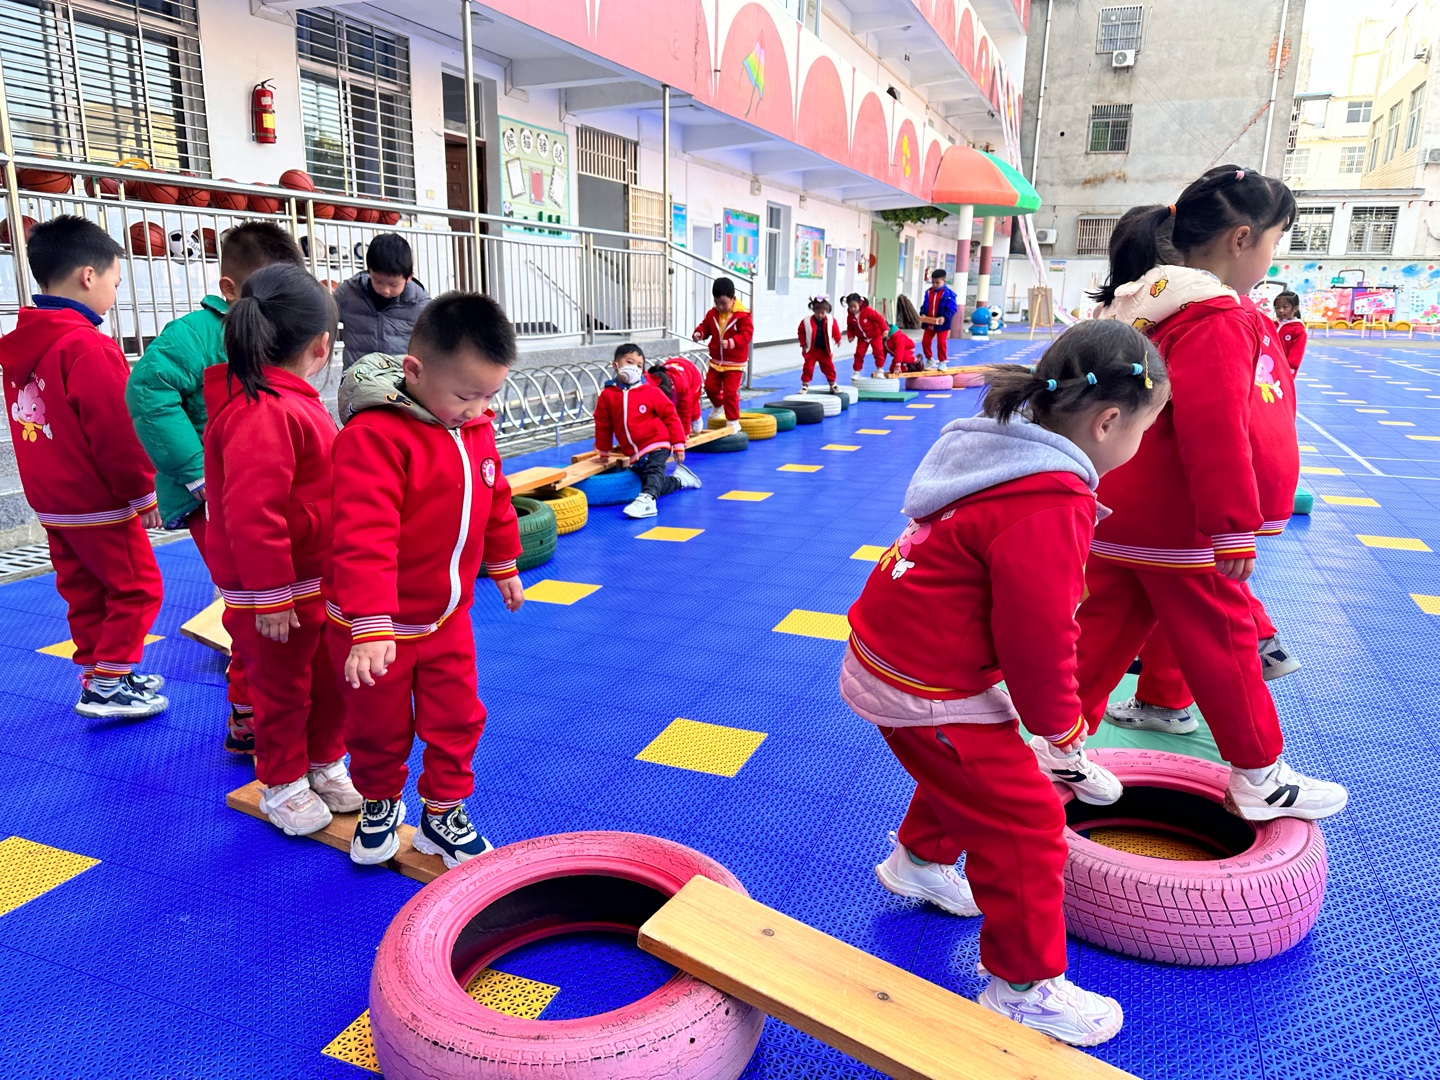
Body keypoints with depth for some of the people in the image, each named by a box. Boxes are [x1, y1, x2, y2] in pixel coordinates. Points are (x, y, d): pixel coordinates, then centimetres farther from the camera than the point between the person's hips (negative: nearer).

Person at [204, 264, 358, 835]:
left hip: (320, 582, 9)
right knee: (284, 690, 10)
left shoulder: (290, 401, 7)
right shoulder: (261, 414, -26)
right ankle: (282, 785, 30)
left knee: (330, 680, 21)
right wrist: (270, 596, -24)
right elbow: (251, 515, -29)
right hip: (276, 595, -9)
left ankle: (325, 765, 39)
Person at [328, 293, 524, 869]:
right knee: (380, 729, 15)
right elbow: (364, 536, -32)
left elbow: (495, 501, 14)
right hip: (377, 626, -5)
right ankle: (380, 803, 42)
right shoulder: (374, 434, -27)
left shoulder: (476, 429, -2)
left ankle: (443, 814, 32)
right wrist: (370, 626, -35)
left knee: (457, 719, 12)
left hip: (449, 617, 6)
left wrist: (503, 567, 24)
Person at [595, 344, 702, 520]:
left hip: (656, 444, -4)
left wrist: (678, 444, -5)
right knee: (656, 485, 11)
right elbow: (603, 426, 9)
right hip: (633, 454, 4)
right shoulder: (607, 395, 0)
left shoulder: (651, 391, -5)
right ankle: (679, 479, 34)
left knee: (653, 471, -30)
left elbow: (670, 416, -2)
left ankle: (647, 499, -49)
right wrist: (603, 451, 15)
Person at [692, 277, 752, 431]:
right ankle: (718, 405, 43)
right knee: (710, 386, 11)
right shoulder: (712, 314, 1)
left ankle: (733, 421, 6)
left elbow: (746, 334, -21)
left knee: (730, 392, -8)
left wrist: (731, 342, -37)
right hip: (716, 361, 6)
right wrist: (699, 333, -14)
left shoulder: (742, 316, -16)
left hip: (735, 363, -6)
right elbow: (705, 326, 10)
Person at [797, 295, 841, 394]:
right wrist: (803, 344, -5)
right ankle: (805, 386, 9)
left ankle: (833, 385, 26)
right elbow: (800, 332, -4)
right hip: (811, 350, -1)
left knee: (829, 368, 11)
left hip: (825, 350, 1)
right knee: (808, 368, -1)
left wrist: (837, 340, 8)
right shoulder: (806, 321, -14)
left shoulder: (831, 321, -9)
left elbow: (835, 331, 7)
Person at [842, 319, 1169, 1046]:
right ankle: (1023, 988, 19)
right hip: (922, 687, -10)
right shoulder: (1050, 504, -26)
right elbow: (1038, 640, -21)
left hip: (890, 652, 10)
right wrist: (1060, 731, -3)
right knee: (1025, 822, 2)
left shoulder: (1009, 452, 6)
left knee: (969, 769, 32)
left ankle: (921, 861, 56)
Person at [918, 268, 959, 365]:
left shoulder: (948, 293, -12)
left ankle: (942, 361, 12)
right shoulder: (928, 292, 4)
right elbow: (924, 305, 10)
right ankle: (929, 359, 27)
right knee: (925, 341, 8)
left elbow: (952, 308, -14)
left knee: (941, 343, -3)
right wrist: (923, 314, -9)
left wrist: (944, 317, -27)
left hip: (942, 324, -5)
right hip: (929, 322, 5)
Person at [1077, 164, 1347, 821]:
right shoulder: (1218, 319, -19)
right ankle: (1259, 780, 24)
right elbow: (1216, 431, -26)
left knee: (1104, 632, 15)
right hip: (1178, 526, -8)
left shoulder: (1132, 305, 11)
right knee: (1222, 644, 7)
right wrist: (1234, 528, -22)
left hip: (1114, 518, 9)